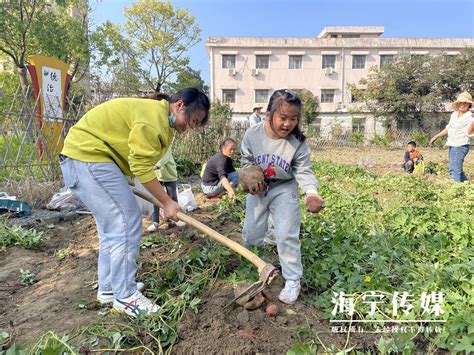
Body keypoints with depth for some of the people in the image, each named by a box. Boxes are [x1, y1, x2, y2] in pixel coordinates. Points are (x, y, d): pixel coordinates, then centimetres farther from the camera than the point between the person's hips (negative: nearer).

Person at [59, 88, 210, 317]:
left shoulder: (158, 115, 14)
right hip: (89, 158, -11)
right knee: (127, 223, -10)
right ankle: (125, 296, 1)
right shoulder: (154, 117, -19)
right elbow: (142, 167, -20)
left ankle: (108, 288, 26)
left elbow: (139, 161, 10)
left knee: (112, 225, 14)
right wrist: (167, 202, -13)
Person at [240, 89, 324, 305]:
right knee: (250, 234, 12)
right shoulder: (252, 135, -18)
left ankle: (293, 281, 12)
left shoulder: (297, 142, -21)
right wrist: (249, 183, -20)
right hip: (258, 189, 2)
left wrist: (311, 193, -36)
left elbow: (304, 171, -17)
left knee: (287, 236, -6)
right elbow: (247, 163, -2)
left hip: (284, 190, -2)